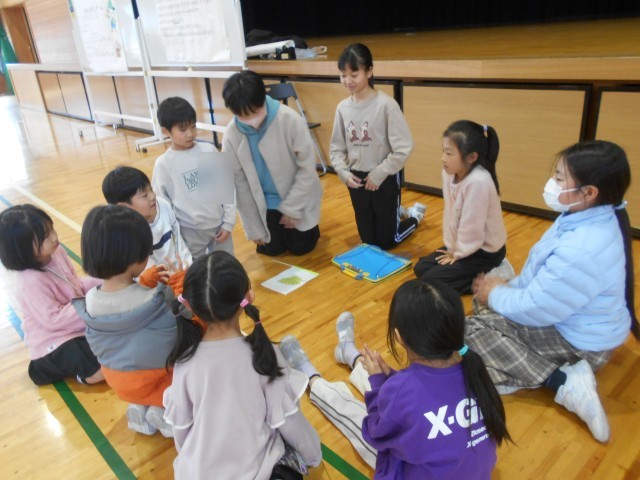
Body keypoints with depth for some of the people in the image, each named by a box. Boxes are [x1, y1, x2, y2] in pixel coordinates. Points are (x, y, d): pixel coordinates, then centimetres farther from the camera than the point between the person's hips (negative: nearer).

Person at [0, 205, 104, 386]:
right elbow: (54, 319, -27)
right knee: (100, 371, -20)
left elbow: (74, 284, 10)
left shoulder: (56, 253, -4)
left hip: (75, 324, 9)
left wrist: (99, 284, -7)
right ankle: (49, 366, 4)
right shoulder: (31, 282, -29)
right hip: (53, 342, -9)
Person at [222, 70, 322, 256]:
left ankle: (311, 227, 41)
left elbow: (307, 167, -18)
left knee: (301, 248, 10)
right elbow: (239, 184, -9)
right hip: (266, 204, 2)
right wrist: (254, 229, -2)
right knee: (271, 251, 12)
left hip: (297, 199, -2)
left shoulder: (290, 119, -28)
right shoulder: (232, 134, -20)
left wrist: (291, 207, -16)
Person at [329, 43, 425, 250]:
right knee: (368, 239, 18)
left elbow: (403, 148, -17)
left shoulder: (386, 104, -17)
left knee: (385, 241, 8)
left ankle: (415, 214, 35)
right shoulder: (343, 107, -3)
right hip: (357, 180, 5)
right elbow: (336, 148, 5)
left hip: (385, 179, -5)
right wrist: (344, 173, -9)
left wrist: (378, 174, -15)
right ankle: (396, 213, 46)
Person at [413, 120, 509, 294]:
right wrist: (451, 247, 5)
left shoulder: (478, 182, -34)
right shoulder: (450, 172, -8)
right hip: (462, 244, 9)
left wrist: (458, 254, -11)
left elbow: (471, 228, -26)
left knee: (430, 281, -11)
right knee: (420, 268, 10)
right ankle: (477, 273, 15)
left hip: (484, 251, -8)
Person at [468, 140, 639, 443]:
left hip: (578, 342, -9)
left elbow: (534, 309, -26)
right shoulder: (585, 217, -4)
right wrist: (507, 287, 0)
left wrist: (496, 295, -9)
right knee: (486, 302, 12)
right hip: (568, 319, 10)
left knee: (472, 328, -14)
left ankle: (562, 382, -14)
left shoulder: (582, 251, -35)